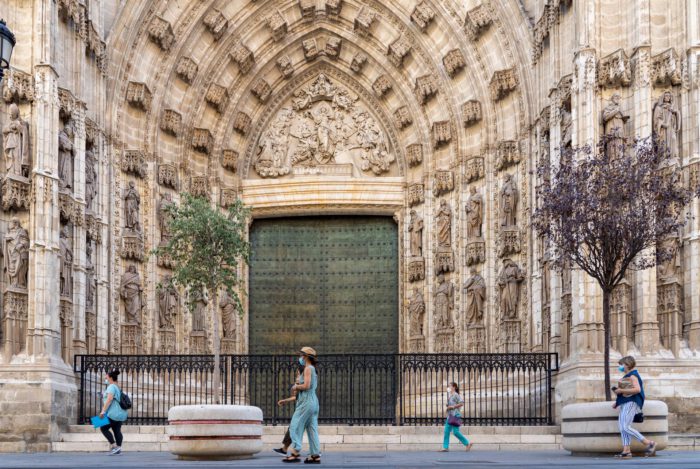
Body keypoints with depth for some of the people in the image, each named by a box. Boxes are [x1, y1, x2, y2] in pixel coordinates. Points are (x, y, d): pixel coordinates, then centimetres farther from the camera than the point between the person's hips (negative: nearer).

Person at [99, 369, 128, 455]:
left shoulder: (111, 387, -9)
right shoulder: (118, 388, 21)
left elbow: (109, 399, -20)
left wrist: (103, 411, -21)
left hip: (113, 414, -10)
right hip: (120, 413, 10)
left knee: (103, 428, -3)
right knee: (117, 431, 7)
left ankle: (114, 446, -9)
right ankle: (118, 448, 2)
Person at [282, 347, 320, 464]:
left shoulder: (308, 368, -10)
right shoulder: (313, 369, 18)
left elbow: (306, 385, -20)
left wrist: (296, 387, -5)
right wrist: (298, 387, 13)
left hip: (306, 401, -9)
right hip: (313, 401, 9)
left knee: (295, 427, -6)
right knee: (312, 429, 8)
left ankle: (295, 453, -9)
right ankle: (316, 455, 6)